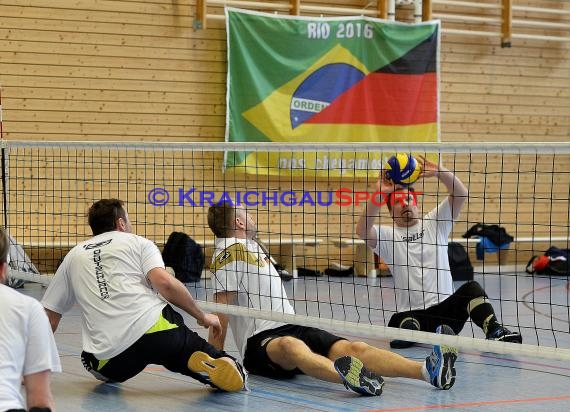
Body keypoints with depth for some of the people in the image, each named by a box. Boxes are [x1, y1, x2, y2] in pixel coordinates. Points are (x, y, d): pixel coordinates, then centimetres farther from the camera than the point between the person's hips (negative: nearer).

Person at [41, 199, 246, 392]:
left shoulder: (74, 256, 24)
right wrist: (203, 317, 7)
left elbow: (50, 316, 23)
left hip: (108, 358, 2)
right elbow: (164, 282, -4)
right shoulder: (137, 242, 15)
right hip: (155, 327, -2)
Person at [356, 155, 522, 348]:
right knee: (401, 323, -38)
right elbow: (362, 231, -15)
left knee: (471, 289, -29)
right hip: (411, 314, -2)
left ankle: (495, 332, -35)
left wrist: (440, 172, -21)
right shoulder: (387, 235, 8)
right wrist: (378, 195, -26)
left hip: (446, 308, 2)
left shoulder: (434, 223, 13)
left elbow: (461, 194, -1)